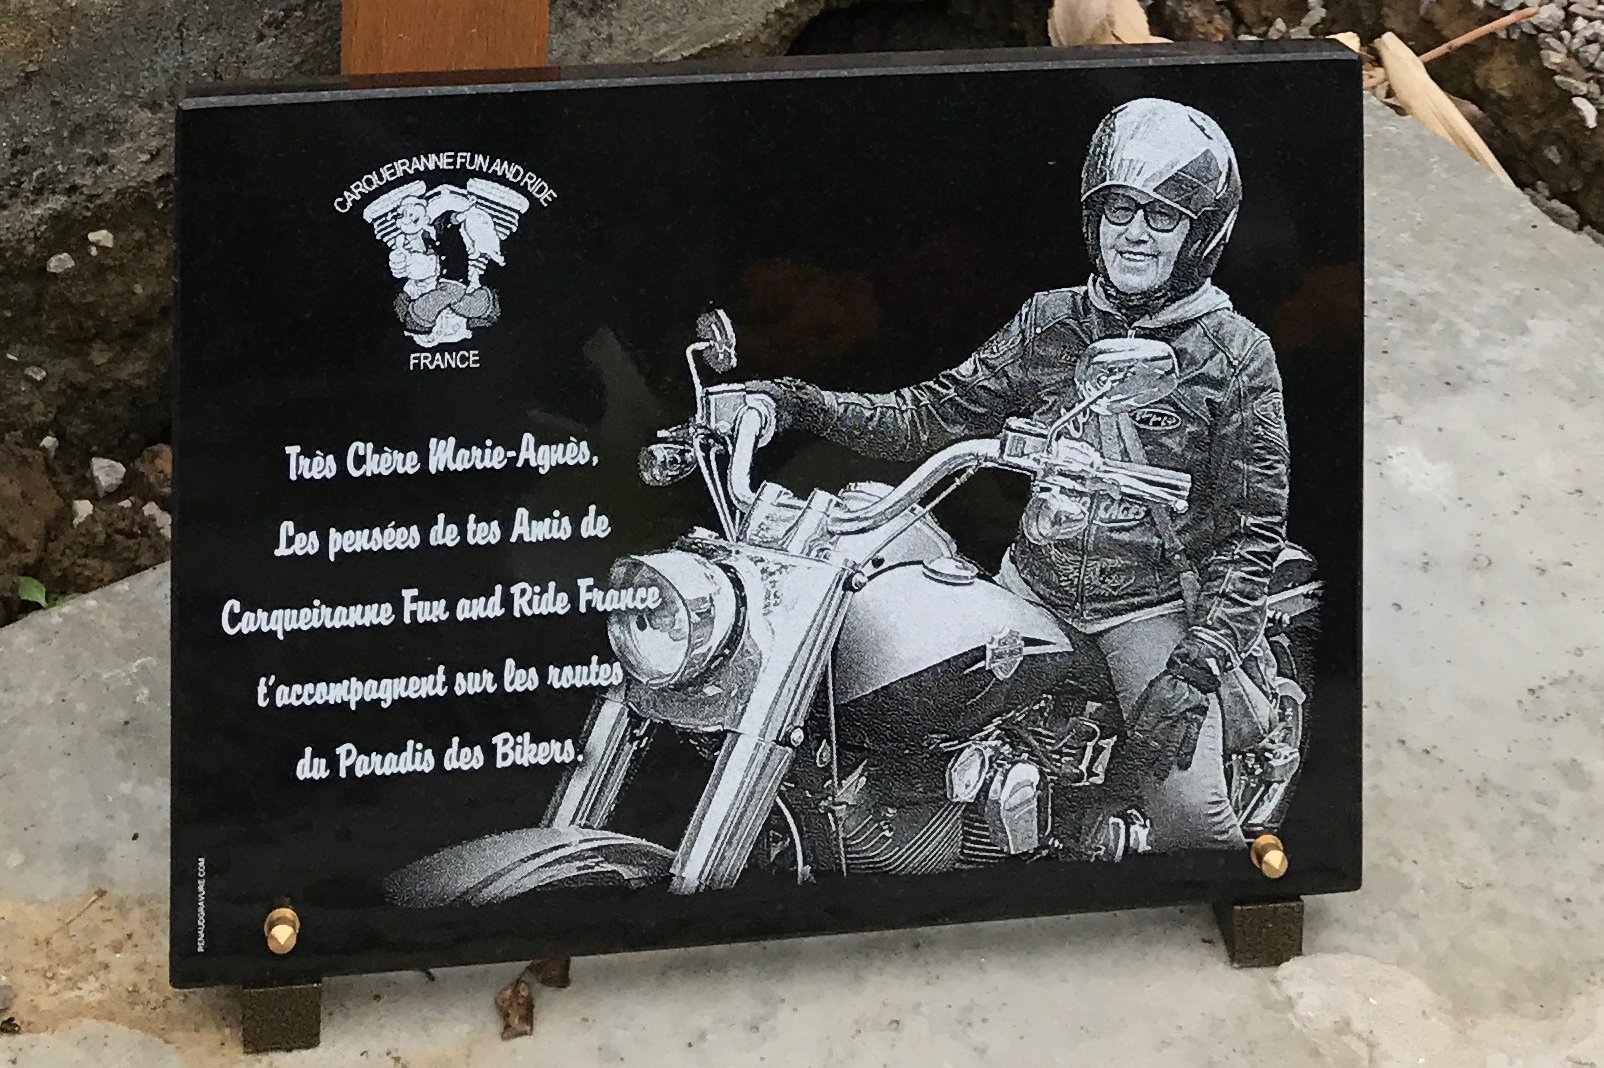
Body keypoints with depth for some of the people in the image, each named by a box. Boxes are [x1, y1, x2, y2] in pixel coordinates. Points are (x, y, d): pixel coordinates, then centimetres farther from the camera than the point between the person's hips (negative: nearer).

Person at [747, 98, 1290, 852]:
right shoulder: (1049, 324, 7)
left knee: (1191, 812, -20)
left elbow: (1253, 526, -8)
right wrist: (802, 405, -10)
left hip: (1154, 603, -4)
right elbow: (937, 414, 6)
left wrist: (1195, 669, -18)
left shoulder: (1236, 356, -5)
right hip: (1034, 582, 4)